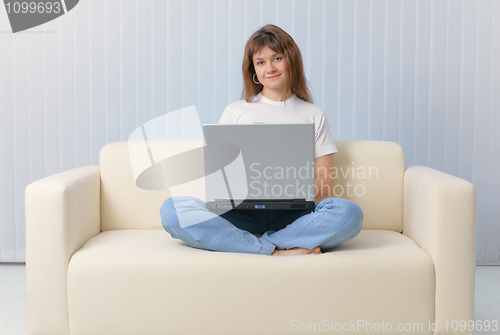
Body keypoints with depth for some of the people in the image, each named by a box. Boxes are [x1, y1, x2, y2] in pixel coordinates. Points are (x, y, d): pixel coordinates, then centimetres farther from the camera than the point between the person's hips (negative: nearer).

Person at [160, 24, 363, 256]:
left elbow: (326, 186, 9)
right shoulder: (235, 112, 17)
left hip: (291, 215, 0)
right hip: (241, 213, 1)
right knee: (172, 209, -26)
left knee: (348, 212, -31)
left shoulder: (314, 116, 15)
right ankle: (276, 251, -27)